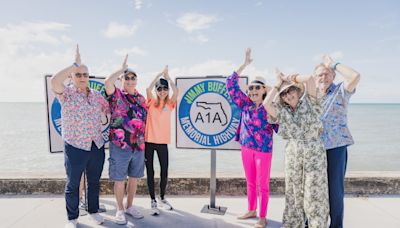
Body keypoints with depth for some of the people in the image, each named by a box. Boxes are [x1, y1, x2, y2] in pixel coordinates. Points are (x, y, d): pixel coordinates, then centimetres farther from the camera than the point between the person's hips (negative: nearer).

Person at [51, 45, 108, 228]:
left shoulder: (97, 95, 7)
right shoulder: (66, 93, -7)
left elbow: (109, 110, 18)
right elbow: (55, 81, -28)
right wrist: (75, 64, -22)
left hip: (97, 147, 4)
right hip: (75, 148, -4)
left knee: (94, 182, 17)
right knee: (73, 184, 11)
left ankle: (93, 211, 35)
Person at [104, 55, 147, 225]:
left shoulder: (141, 99, 11)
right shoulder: (116, 95, -3)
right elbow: (108, 82, -26)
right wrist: (122, 68, -14)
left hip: (138, 146, 5)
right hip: (120, 145, -5)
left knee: (134, 178, 14)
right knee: (119, 179, 6)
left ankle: (130, 206, 32)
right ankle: (120, 209, 23)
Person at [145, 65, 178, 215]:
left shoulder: (170, 104, 6)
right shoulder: (151, 102, 3)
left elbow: (176, 91, -11)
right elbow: (148, 88, -16)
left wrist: (167, 76, -2)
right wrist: (160, 74, -8)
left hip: (162, 142, 1)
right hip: (149, 141, -1)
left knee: (164, 172, 7)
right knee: (150, 172, 6)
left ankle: (162, 198, 30)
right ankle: (153, 201, 20)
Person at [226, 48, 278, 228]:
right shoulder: (245, 104, -2)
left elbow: (280, 129, -11)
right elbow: (231, 84, -4)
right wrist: (245, 64, -6)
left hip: (263, 149, -4)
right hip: (246, 148, 4)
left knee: (262, 184, 6)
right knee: (250, 182, 17)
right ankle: (251, 210, 34)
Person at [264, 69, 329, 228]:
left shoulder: (309, 103, 1)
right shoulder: (282, 112, 8)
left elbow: (310, 79, -14)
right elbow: (266, 104, -11)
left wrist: (291, 78, 2)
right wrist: (277, 84, 0)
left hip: (314, 155, -3)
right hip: (292, 156, 3)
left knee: (315, 194, 2)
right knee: (293, 194, 13)